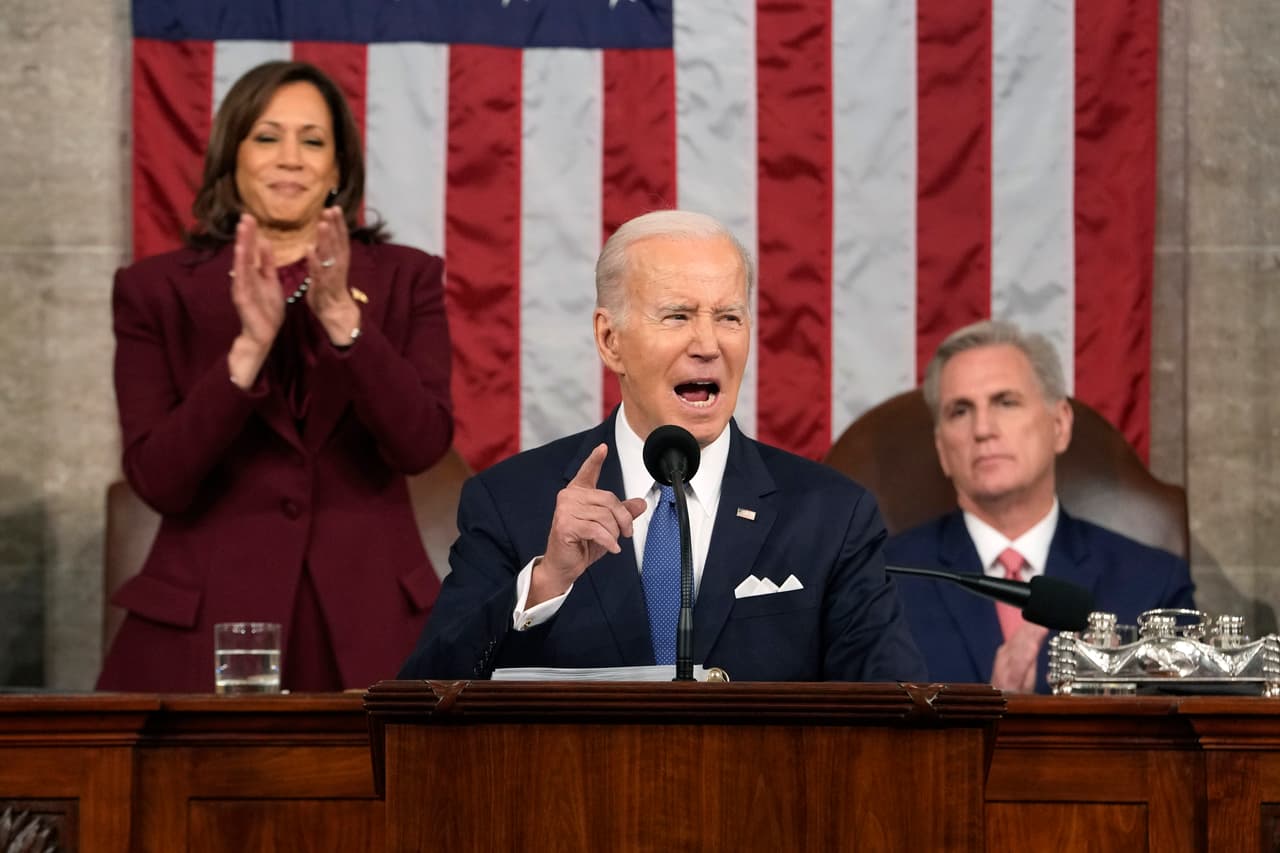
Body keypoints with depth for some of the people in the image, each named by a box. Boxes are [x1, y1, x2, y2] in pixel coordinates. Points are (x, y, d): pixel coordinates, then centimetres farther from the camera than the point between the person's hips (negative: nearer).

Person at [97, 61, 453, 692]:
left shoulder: (406, 279, 6)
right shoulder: (156, 291, 3)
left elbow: (421, 444, -8)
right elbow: (157, 480, -7)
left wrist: (343, 319, -19)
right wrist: (249, 346, -18)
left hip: (367, 624, 1)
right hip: (206, 625, -1)